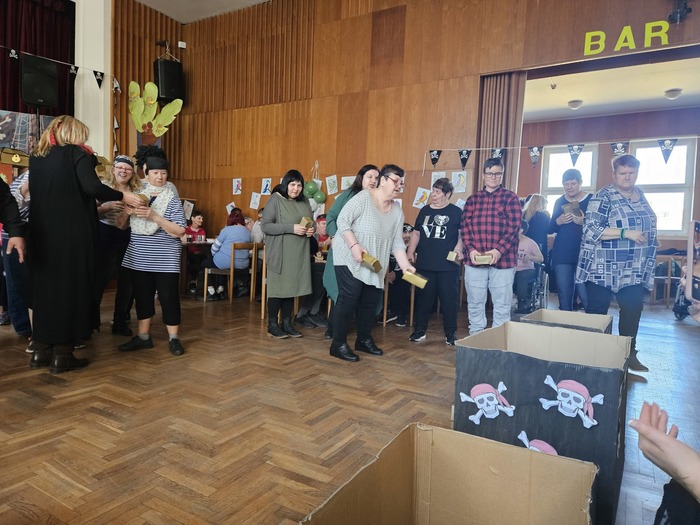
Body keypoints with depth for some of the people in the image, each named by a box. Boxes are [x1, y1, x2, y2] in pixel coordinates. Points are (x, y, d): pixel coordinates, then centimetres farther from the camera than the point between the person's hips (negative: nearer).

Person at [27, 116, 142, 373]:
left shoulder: (36, 156, 15)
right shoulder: (77, 153, -3)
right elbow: (92, 187, -18)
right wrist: (122, 196, -6)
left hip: (41, 232, 6)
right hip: (72, 233, -6)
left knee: (43, 287, 13)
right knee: (70, 288, 0)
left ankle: (41, 350, 18)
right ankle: (62, 354, 4)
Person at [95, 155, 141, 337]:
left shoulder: (136, 190, 6)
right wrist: (107, 207, -23)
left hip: (127, 237, 4)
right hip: (105, 235, -3)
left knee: (126, 279, 8)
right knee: (100, 278, 1)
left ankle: (120, 321, 21)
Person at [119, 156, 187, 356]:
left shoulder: (172, 199, -5)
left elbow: (179, 231, -14)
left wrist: (154, 216, -22)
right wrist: (127, 211, -9)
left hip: (165, 260, -4)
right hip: (140, 258, 4)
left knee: (168, 297, -2)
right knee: (142, 296, 10)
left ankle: (174, 338, 9)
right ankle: (143, 337, 22)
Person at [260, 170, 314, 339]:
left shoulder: (304, 202, 12)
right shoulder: (275, 199, -6)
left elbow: (311, 222, 23)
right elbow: (265, 225, -12)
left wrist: (311, 230, -1)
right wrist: (291, 228, -19)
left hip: (298, 253, 5)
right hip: (280, 252, -5)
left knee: (292, 287, 8)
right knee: (278, 287, 1)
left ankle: (287, 323, 18)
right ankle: (272, 325, 13)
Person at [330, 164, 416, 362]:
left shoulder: (397, 211, 7)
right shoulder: (363, 198, -13)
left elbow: (397, 242, 6)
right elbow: (342, 221, -17)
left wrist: (406, 266, -4)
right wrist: (354, 245, -27)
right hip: (350, 259, -7)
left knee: (371, 301, 10)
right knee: (349, 299, -10)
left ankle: (364, 340, 26)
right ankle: (338, 344, -1)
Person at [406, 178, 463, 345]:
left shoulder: (456, 212, 1)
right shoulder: (425, 210, 13)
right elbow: (416, 233, 16)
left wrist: (458, 248, -14)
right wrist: (411, 252, 8)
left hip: (448, 265, -3)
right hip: (424, 263, 3)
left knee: (449, 299, 2)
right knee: (423, 298, 7)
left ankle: (451, 334, 14)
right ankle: (420, 330, 19)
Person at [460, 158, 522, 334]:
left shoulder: (511, 198, 3)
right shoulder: (473, 199, 11)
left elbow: (513, 228, -5)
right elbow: (465, 226, 5)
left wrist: (499, 250, -17)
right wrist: (470, 250, -10)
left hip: (503, 259, -2)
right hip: (474, 260, 2)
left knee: (502, 306, 5)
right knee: (475, 304, 11)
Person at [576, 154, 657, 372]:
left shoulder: (640, 195, 12)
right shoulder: (603, 197, -11)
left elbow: (648, 225, 24)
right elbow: (591, 229, -21)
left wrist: (648, 263, 19)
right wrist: (626, 233, -24)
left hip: (635, 270, 7)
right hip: (604, 269, -6)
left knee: (633, 310, 8)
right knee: (597, 313, 2)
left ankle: (629, 354, 22)